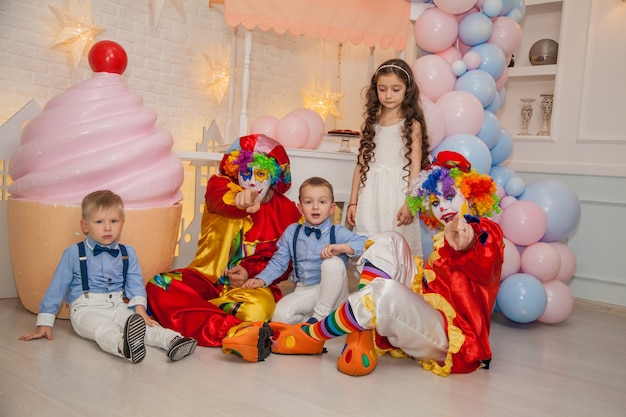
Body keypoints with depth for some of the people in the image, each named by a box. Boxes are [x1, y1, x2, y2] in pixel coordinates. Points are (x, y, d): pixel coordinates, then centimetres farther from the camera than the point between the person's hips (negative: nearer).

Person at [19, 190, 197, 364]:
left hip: (119, 308, 4)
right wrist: (44, 324, 5)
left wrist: (139, 308, -14)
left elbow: (135, 284, 5)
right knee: (103, 328, -37)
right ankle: (123, 345, -66)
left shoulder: (128, 253, 12)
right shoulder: (73, 253, 4)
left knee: (145, 325, -25)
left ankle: (173, 340, -47)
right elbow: (56, 288, 7)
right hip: (86, 310, -4)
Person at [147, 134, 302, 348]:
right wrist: (238, 200, -56)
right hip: (208, 276, 2)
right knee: (159, 285, -27)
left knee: (256, 309, -37)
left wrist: (251, 272, -15)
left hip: (252, 284, -1)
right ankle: (237, 333, -34)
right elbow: (219, 199, -30)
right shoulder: (219, 185, -2)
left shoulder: (286, 210, 0)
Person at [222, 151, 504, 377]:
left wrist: (464, 246, -48)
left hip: (449, 338, -7)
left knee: (388, 292, -37)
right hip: (423, 314, 7)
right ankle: (362, 336, -19)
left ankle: (311, 336, -16)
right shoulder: (443, 239, 22)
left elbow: (483, 268, -26)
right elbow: (429, 280, 10)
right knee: (389, 242, -4)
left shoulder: (486, 233, -1)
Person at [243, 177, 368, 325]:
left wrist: (341, 247, -29)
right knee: (280, 315, -28)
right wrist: (261, 280, -5)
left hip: (331, 292, -1)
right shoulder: (291, 232, 5)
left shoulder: (338, 232, -6)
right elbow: (279, 262, 10)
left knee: (333, 262, -31)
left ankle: (320, 315, -16)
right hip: (304, 292, 1)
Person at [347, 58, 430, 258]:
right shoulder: (371, 123, 11)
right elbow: (361, 163, 10)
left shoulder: (412, 125, 0)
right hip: (371, 196, 4)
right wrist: (353, 202, 9)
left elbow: (415, 166, -4)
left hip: (398, 195, -3)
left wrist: (410, 203, -12)